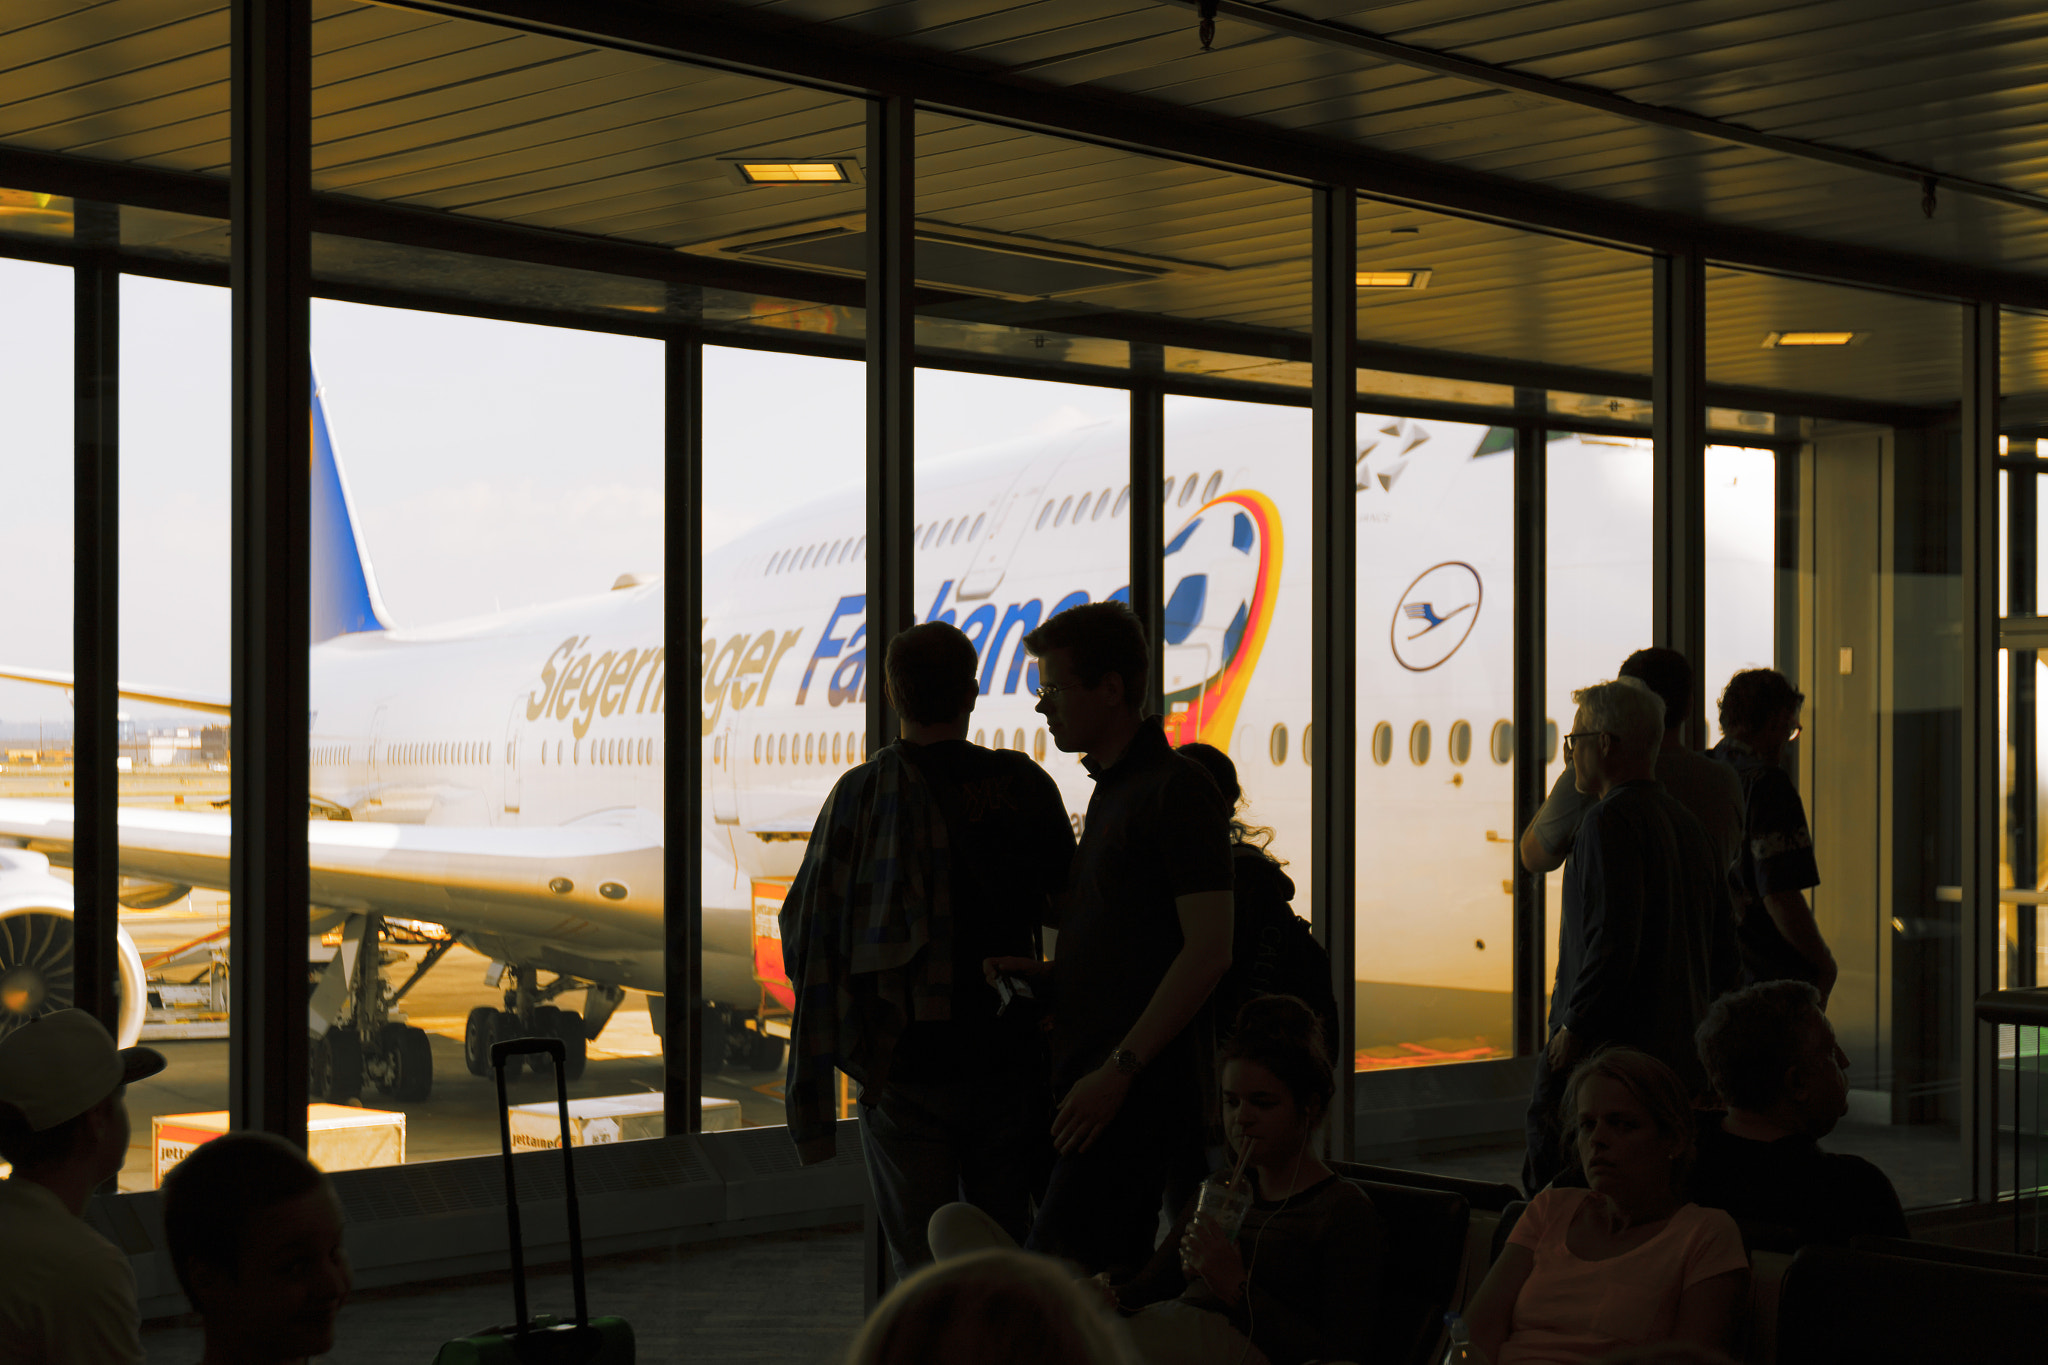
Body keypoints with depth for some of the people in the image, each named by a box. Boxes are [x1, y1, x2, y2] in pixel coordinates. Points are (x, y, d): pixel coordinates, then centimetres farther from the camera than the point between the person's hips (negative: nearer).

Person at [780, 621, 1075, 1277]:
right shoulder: (1023, 784, -4)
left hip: (904, 1062, -2)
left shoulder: (861, 794, -9)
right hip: (1008, 1055, 2)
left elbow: (804, 930, -5)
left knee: (923, 1264, 5)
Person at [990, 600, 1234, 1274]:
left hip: (1142, 1091, -10)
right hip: (1110, 1086, 10)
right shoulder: (1112, 789, 19)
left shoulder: (1178, 792, -11)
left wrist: (1117, 1069, -20)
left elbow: (1209, 951, -18)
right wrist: (1046, 972, 8)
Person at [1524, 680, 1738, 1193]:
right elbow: (1723, 952, 20)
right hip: (1681, 1060, 9)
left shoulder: (1611, 820, -11)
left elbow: (1614, 938, -22)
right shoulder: (1687, 825, 17)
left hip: (1606, 1052, -9)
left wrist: (1573, 1027, -15)